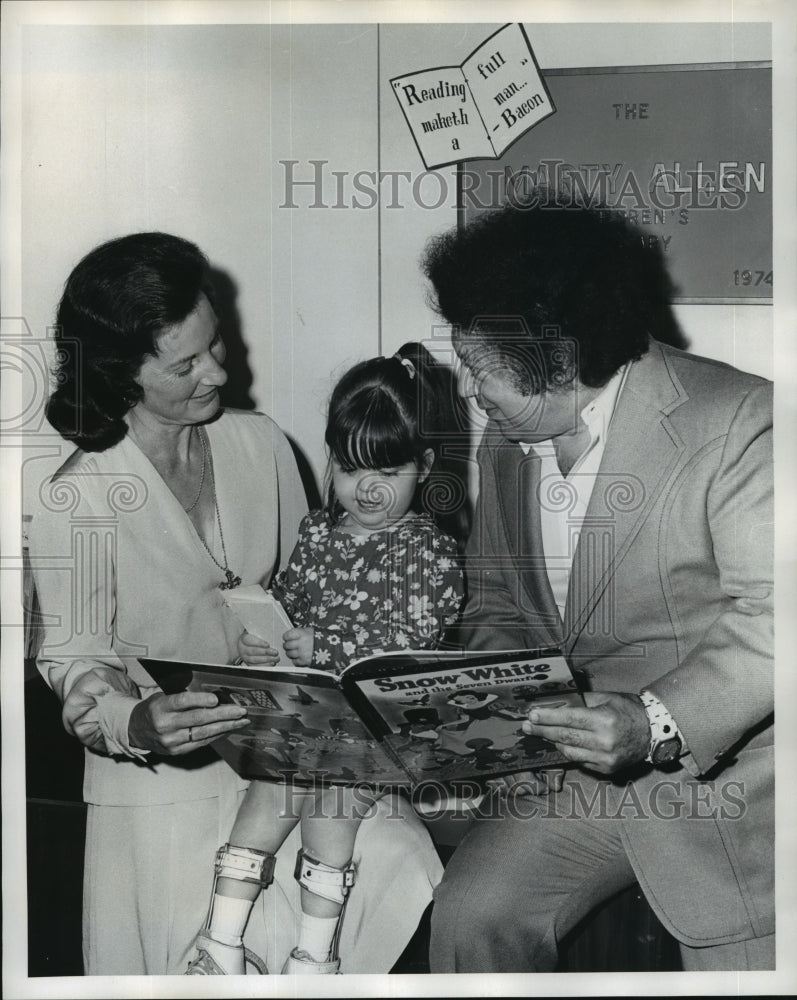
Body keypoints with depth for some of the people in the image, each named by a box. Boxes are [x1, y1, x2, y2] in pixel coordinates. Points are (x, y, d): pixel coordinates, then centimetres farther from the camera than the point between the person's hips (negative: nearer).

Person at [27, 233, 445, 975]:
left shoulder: (260, 444, 0)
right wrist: (136, 725, -27)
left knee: (400, 862, -13)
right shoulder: (73, 505, -14)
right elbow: (77, 668, -7)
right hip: (165, 780, -4)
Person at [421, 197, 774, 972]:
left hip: (724, 768, -5)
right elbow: (495, 603, 15)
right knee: (470, 914, -8)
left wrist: (656, 724, -33)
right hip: (578, 764, 5)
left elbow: (768, 621, -22)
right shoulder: (503, 445, 6)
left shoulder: (738, 423, -18)